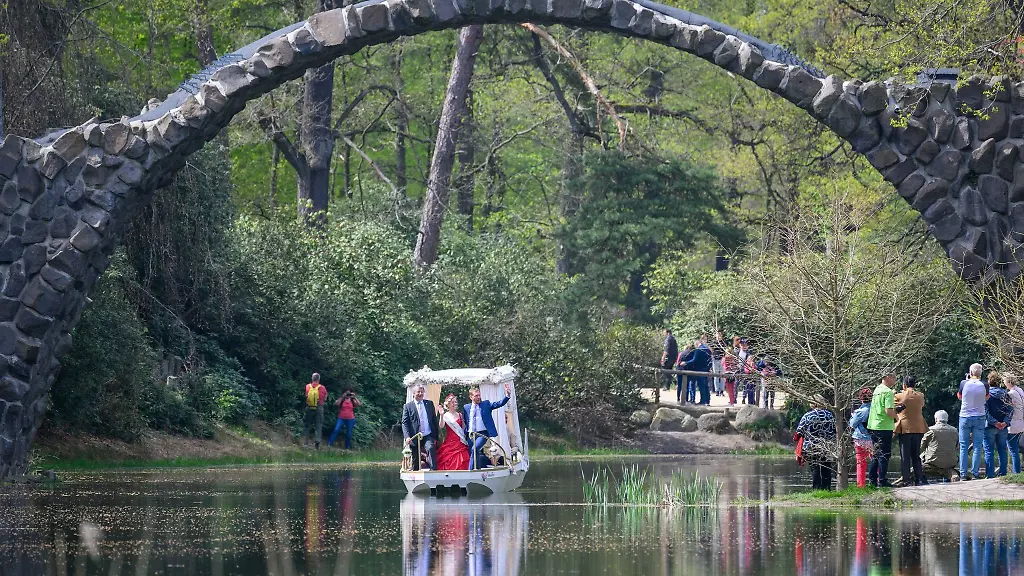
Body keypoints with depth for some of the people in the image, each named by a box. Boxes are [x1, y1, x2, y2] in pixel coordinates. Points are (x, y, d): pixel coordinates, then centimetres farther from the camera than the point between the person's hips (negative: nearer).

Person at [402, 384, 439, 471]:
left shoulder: (430, 404, 13)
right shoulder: (408, 406, 4)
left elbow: (434, 420, 15)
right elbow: (404, 423, -2)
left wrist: (436, 436, 8)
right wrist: (407, 437, -16)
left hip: (428, 436, 1)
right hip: (415, 438, -1)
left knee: (431, 448, -29)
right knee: (416, 463, 2)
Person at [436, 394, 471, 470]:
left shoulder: (459, 415, 12)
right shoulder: (446, 416, 0)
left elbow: (463, 428, 13)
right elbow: (441, 426, -16)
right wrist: (441, 415, -27)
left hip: (459, 442, 3)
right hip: (450, 442, -3)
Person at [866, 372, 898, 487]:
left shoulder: (876, 390, 13)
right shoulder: (888, 392, -14)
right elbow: (888, 411, -22)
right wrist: (897, 417, -5)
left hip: (873, 426, 8)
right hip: (884, 427, -8)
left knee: (875, 454, 15)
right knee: (884, 455, -4)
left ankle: (872, 480, 17)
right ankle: (882, 481, -4)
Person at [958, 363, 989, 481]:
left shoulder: (964, 383, -7)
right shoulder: (984, 385, -7)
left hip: (965, 417, 0)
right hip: (979, 418, 0)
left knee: (963, 447, 5)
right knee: (977, 447, 3)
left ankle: (963, 474, 0)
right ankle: (974, 473, -2)